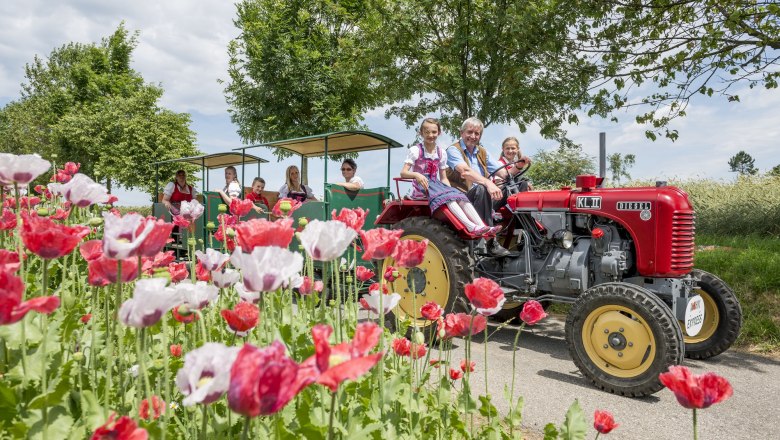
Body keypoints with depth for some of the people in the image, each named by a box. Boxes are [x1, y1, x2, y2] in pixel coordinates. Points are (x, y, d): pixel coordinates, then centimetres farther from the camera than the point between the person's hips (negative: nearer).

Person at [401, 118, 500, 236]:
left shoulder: (441, 152, 10)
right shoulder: (415, 150, -4)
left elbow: (443, 178, 13)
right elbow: (403, 173, -13)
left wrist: (450, 189, -6)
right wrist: (417, 175, -33)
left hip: (435, 184, 5)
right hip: (421, 186, -5)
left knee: (460, 196, -23)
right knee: (447, 197, -32)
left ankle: (483, 227, -35)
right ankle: (472, 227, -47)